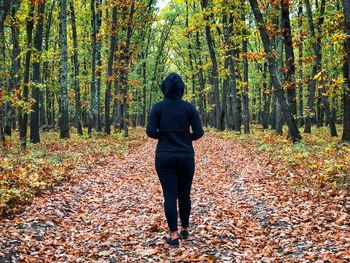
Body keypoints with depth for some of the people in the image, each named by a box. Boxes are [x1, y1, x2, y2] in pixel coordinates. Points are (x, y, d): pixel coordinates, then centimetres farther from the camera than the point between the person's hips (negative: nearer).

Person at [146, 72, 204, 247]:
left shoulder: (158, 107, -5)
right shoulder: (189, 108, -4)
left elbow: (150, 132, -8)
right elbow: (199, 132, -4)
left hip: (164, 157, -1)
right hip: (186, 157, 1)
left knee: (170, 195, 2)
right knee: (184, 194, 14)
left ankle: (174, 235, 1)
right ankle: (185, 230, 27)